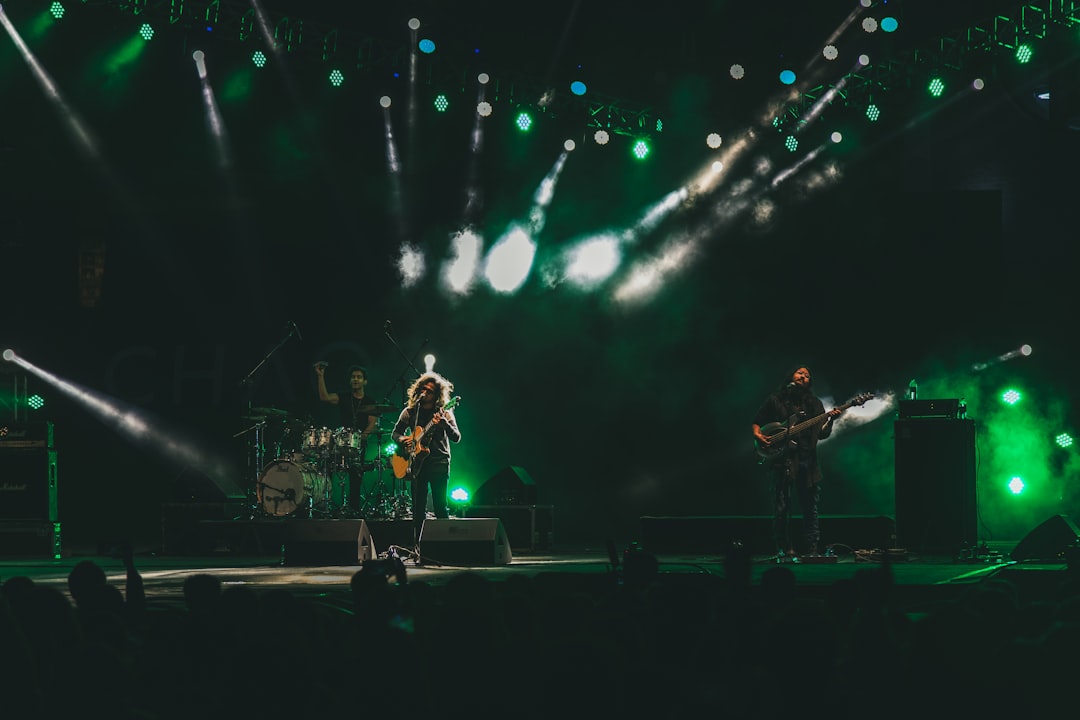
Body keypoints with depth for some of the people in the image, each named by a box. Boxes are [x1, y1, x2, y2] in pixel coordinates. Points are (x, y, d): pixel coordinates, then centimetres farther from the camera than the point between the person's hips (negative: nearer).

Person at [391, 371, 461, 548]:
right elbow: (395, 432, 18)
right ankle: (416, 545, 8)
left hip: (439, 462, -2)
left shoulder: (444, 411, 1)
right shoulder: (410, 411, 9)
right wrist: (402, 440, -5)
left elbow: (456, 438, -7)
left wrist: (444, 423, -26)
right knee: (418, 509, 2)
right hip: (417, 462, 2)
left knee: (440, 506, -7)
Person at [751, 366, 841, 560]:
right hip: (781, 458, -3)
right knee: (781, 507, -4)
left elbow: (822, 434, 8)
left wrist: (830, 419, -11)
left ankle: (812, 550, 8)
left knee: (810, 506, 3)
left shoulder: (814, 404, 15)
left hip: (808, 459, 3)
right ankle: (784, 549, 3)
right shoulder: (775, 400, 9)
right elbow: (756, 423, 13)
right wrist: (758, 435, -7)